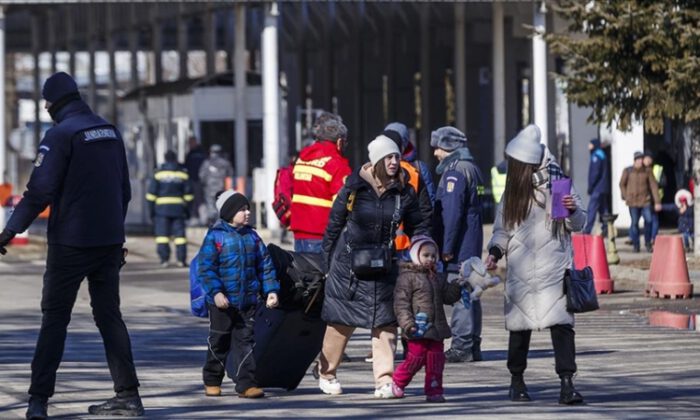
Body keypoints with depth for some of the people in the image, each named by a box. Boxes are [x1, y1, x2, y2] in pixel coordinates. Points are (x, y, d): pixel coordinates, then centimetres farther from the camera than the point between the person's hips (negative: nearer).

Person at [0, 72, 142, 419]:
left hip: (70, 243, -6)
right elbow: (124, 191, 16)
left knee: (54, 318, -1)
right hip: (109, 240, 6)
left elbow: (40, 190, -17)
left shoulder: (61, 134, -11)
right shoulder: (110, 132, 11)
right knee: (109, 315, 11)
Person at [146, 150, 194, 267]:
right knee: (179, 233, 4)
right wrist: (187, 209, 14)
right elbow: (188, 194, 6)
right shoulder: (183, 174, 5)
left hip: (162, 208, -1)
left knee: (162, 233, 2)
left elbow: (151, 194, 0)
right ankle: (181, 259, -1)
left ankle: (164, 259, -5)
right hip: (178, 208, 1)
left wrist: (151, 209, 6)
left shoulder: (158, 174, 1)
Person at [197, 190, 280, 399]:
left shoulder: (252, 236, 8)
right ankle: (212, 382, 21)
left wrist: (271, 290, 3)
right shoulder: (215, 236, -8)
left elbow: (265, 265, 12)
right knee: (219, 342, 7)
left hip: (248, 302, 4)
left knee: (246, 342, 2)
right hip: (222, 302, -4)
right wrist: (215, 292, -22)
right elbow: (206, 267, -13)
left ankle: (246, 384, 3)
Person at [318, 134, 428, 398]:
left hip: (384, 265, 2)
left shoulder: (403, 192, -1)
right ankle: (327, 374, 25)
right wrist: (327, 260, 2)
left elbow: (417, 227, 11)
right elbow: (334, 223, 0)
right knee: (340, 322, 7)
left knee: (385, 323, -4)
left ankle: (384, 381, -2)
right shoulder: (354, 188, -9)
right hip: (348, 263, -2)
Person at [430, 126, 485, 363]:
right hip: (472, 246, 10)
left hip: (458, 247, -10)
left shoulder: (455, 173, -13)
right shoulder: (472, 169, 17)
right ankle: (472, 346, 15)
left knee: (460, 296, -9)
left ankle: (461, 347, -10)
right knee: (469, 295, 12)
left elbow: (452, 213, -19)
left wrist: (446, 248, -18)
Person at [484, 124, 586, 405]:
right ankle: (517, 380, 24)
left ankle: (567, 383, -17)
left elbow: (578, 224, 2)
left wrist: (573, 210, -20)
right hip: (520, 271, 4)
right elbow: (502, 229, 17)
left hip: (553, 268, -3)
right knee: (519, 324, 8)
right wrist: (495, 251, 0)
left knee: (561, 324, -13)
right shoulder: (512, 191, 10)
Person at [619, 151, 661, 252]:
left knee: (648, 220, -10)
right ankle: (635, 245, 10)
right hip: (633, 202, -1)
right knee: (634, 222, -2)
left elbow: (653, 186, 1)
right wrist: (625, 197, 5)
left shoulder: (647, 171, 2)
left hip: (645, 201, 1)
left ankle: (648, 244, 6)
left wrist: (657, 202, -4)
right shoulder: (628, 171, 0)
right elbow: (622, 184, 12)